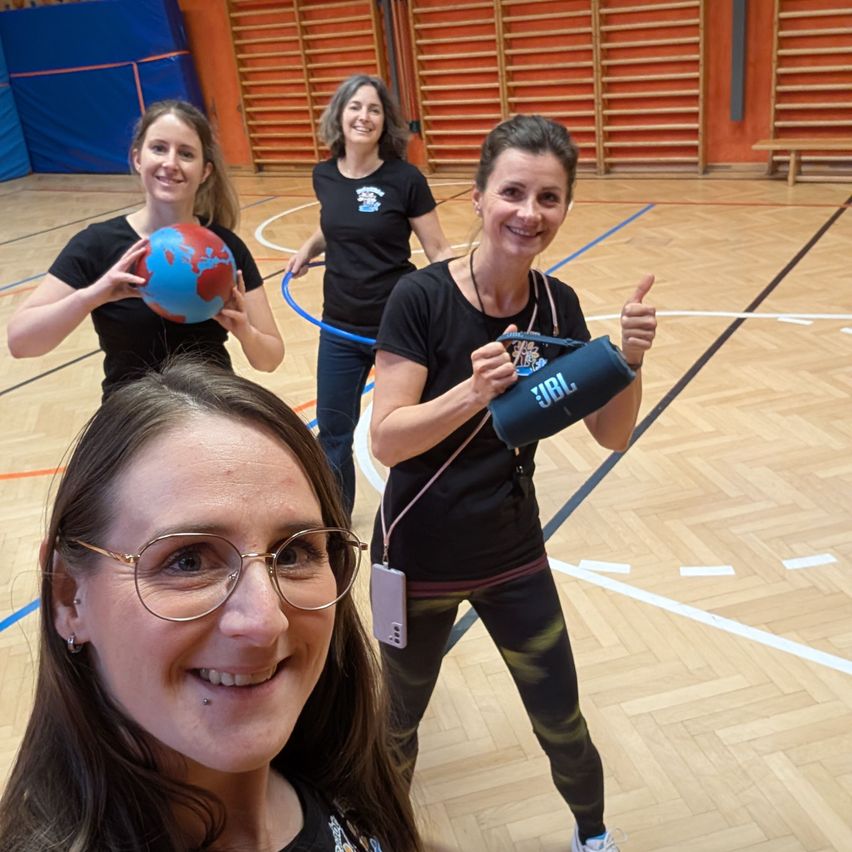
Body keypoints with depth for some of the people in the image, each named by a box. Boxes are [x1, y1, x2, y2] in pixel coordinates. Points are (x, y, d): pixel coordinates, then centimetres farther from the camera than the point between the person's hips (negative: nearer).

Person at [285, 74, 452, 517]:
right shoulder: (324, 175, 0)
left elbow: (438, 251, -10)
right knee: (333, 431, 14)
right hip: (340, 329, 4)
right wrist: (308, 248, 1)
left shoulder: (405, 179, -13)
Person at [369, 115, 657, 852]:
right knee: (398, 721, 19)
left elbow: (612, 436, -4)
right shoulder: (422, 298, -20)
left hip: (514, 555, 3)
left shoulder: (558, 305, -7)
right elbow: (386, 440, -22)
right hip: (421, 560, -3)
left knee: (561, 721, 15)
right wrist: (473, 390, -38)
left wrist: (631, 359, -23)